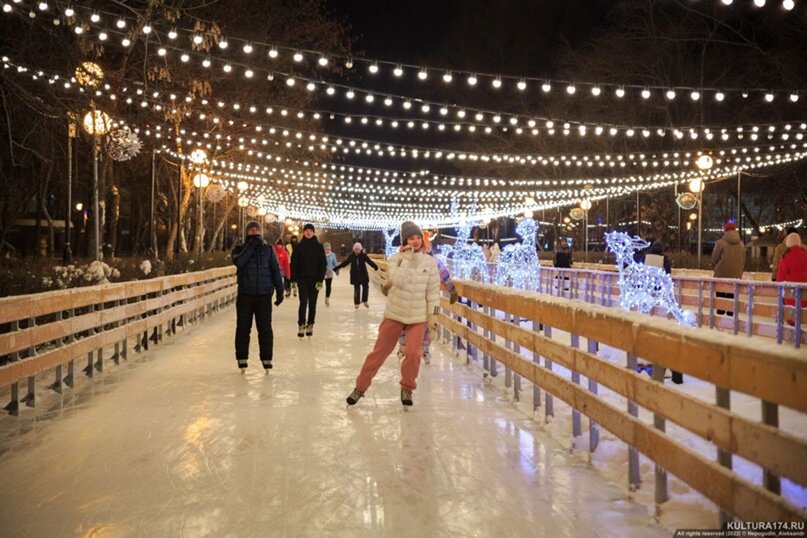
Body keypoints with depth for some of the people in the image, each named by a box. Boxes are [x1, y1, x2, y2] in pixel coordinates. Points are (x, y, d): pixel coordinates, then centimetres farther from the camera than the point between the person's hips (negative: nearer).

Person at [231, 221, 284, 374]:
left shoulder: (268, 249, 7)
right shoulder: (240, 249, 5)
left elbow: (276, 270, 6)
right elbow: (238, 262, -17)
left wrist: (279, 290, 1)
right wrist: (251, 246, -18)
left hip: (264, 295, 0)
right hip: (245, 295, 0)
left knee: (265, 329, 1)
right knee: (243, 328, 5)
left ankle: (267, 360, 10)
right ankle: (242, 359, 16)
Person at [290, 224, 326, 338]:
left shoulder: (319, 247, 2)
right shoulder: (298, 247, 1)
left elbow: (323, 264, -1)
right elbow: (294, 264, 1)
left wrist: (320, 280, -8)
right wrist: (294, 279, -6)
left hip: (314, 279, 1)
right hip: (302, 278, -1)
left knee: (312, 303, 6)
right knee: (303, 302, -8)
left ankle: (310, 325, 15)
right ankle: (301, 325, -7)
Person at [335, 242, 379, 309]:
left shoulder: (364, 255, -6)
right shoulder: (351, 256, -1)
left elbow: (369, 261, -19)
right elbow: (345, 263, 7)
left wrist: (375, 266, -38)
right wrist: (337, 268, 9)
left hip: (363, 275, 0)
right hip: (355, 275, 0)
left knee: (365, 287, 5)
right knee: (356, 289, 1)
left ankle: (365, 301, 23)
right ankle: (356, 303, 11)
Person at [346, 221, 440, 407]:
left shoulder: (429, 262, -3)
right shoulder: (396, 258, -7)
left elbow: (433, 291, -1)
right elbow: (397, 281, -24)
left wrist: (433, 315, -4)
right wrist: (406, 259, -22)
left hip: (418, 317, 0)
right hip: (395, 314, 0)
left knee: (413, 353, -13)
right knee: (379, 351, 7)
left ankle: (407, 388, 13)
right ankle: (360, 387, 22)